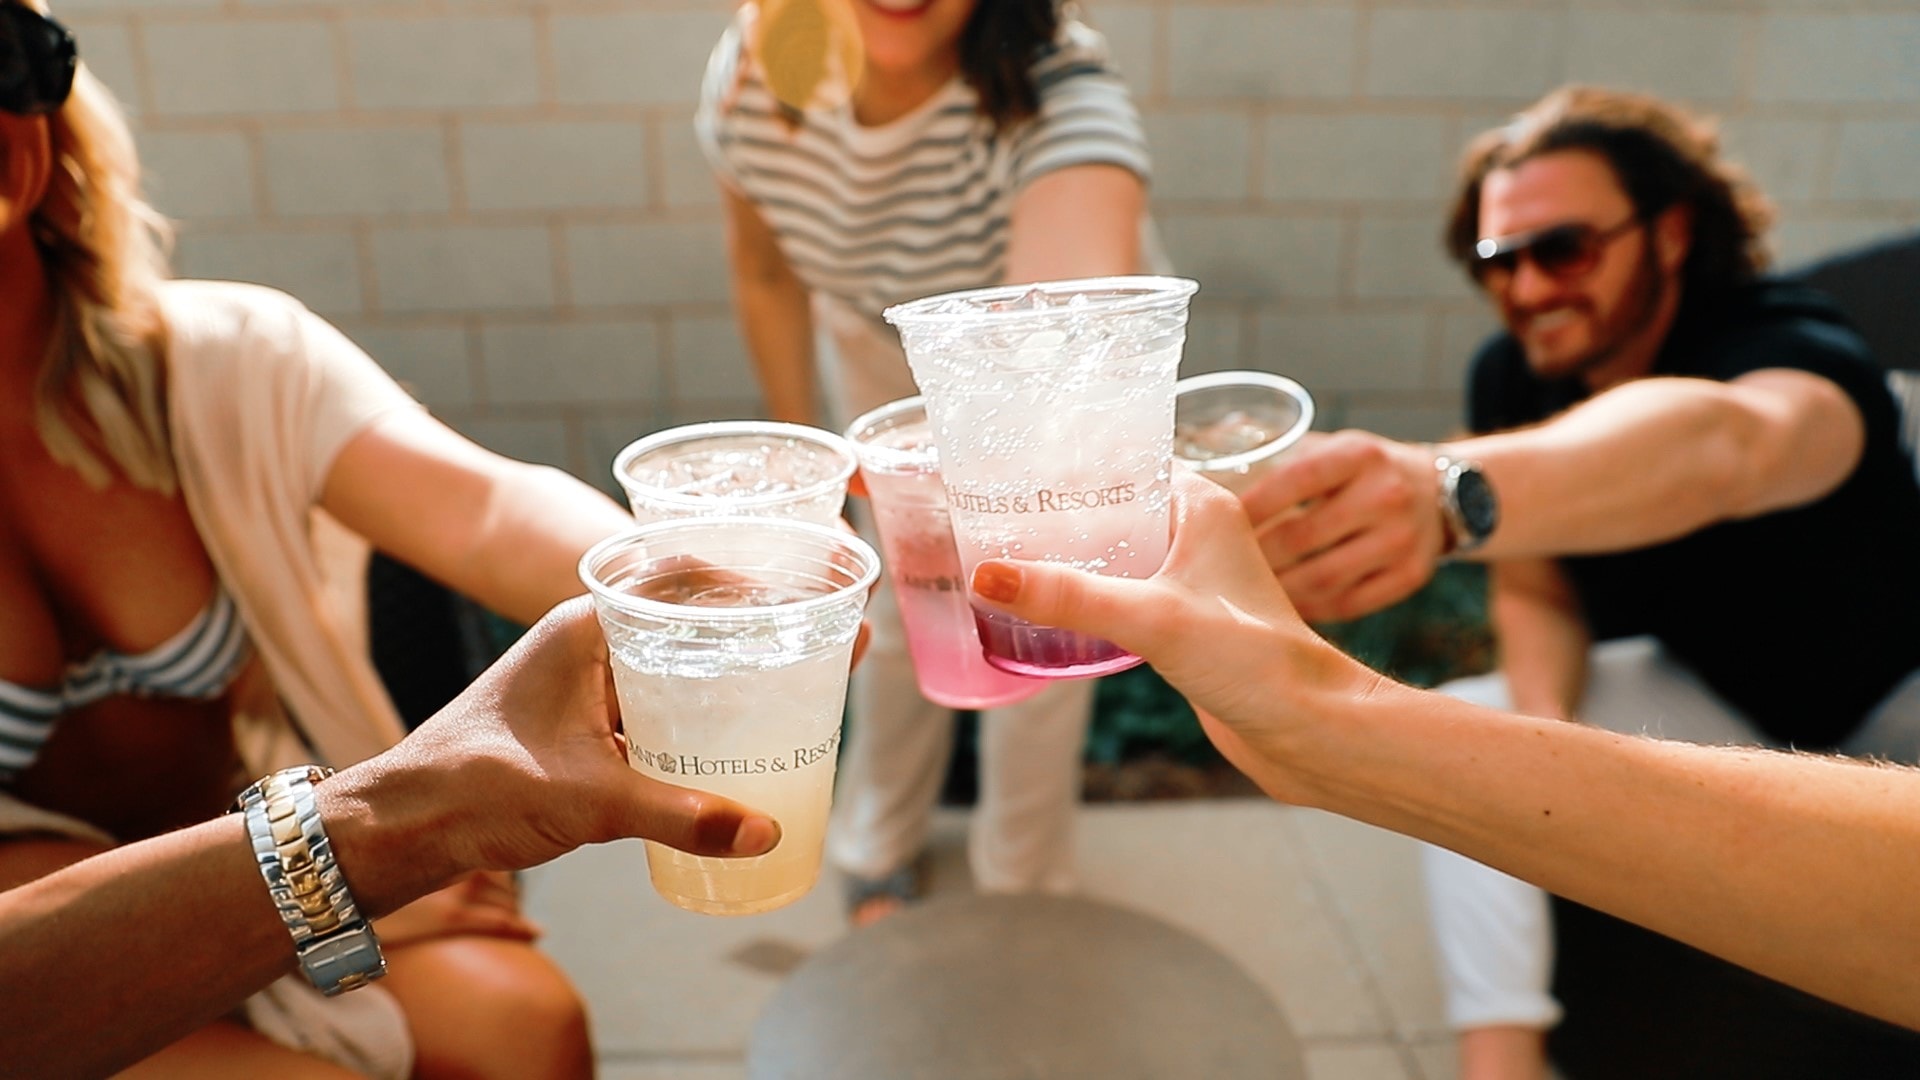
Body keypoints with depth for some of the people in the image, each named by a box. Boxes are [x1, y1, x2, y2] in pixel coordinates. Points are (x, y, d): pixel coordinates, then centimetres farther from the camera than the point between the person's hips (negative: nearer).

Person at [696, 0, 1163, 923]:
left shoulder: (1057, 94, -43)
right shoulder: (749, 76, -28)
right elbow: (766, 272, -8)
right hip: (881, 347, 3)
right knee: (906, 605, 14)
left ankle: (1019, 889, 31)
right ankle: (882, 846, 42)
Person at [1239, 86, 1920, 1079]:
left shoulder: (1797, 347, -32)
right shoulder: (1510, 378, -14)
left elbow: (1721, 446, -58)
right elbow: (1539, 589, -6)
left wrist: (1449, 492, -77)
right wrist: (1543, 722, -28)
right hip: (1712, 695, 4)